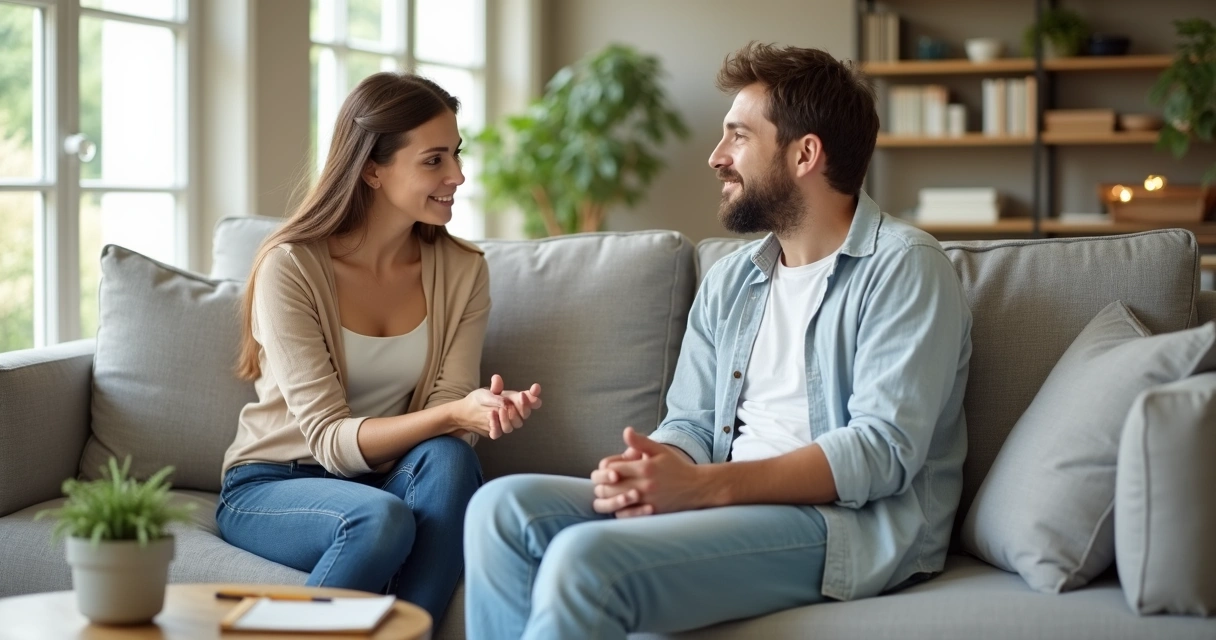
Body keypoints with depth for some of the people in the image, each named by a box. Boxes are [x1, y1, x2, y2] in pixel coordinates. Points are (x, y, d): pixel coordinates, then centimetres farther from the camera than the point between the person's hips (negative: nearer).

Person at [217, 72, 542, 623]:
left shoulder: (461, 271, -1)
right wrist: (453, 414, -35)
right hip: (271, 484, -4)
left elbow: (446, 418, -9)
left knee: (449, 460, -31)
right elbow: (329, 438, -19)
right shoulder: (290, 268, -14)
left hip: (389, 478, 4)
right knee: (382, 518, -35)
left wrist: (487, 411, -34)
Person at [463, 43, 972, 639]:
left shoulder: (902, 266, -6)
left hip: (849, 524, -7)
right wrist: (650, 472, -10)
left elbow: (883, 449, -16)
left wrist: (704, 485, -24)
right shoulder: (729, 281, 18)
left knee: (585, 559, -29)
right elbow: (690, 424, 16)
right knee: (504, 506, -12)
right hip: (731, 504, 7)